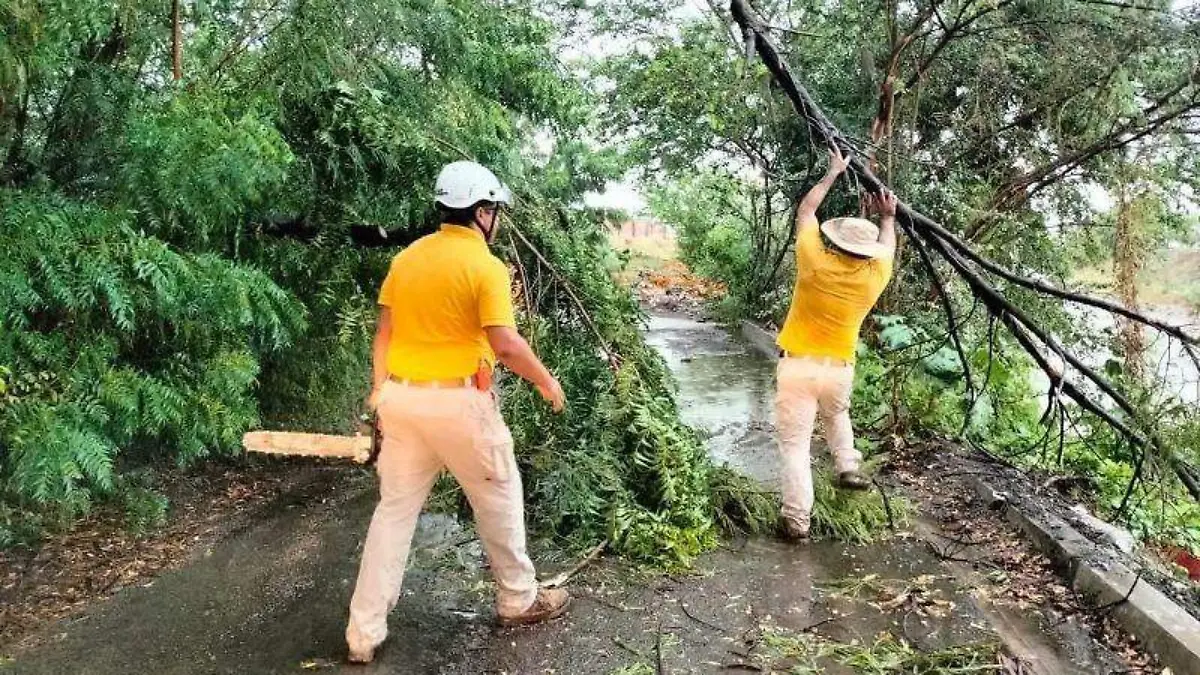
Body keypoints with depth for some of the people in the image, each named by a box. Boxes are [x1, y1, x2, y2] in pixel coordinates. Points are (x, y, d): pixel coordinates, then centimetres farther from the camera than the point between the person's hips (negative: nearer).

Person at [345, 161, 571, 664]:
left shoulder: (406, 258, 7)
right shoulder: (486, 266, -12)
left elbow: (384, 333, 11)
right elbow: (505, 345, -19)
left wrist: (380, 393, 21)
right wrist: (546, 381, -3)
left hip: (401, 398, 6)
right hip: (458, 402, -6)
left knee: (394, 509, 12)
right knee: (499, 499, 15)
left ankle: (365, 632, 16)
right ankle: (518, 600, 31)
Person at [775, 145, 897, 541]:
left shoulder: (814, 260, -11)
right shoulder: (875, 275, -5)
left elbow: (805, 210, 7)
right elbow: (886, 245, 21)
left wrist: (834, 172, 18)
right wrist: (888, 217, 32)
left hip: (797, 366, -3)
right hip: (839, 369, 3)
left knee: (795, 444, 0)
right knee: (837, 415, 36)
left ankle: (797, 521, 0)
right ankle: (848, 469, 31)